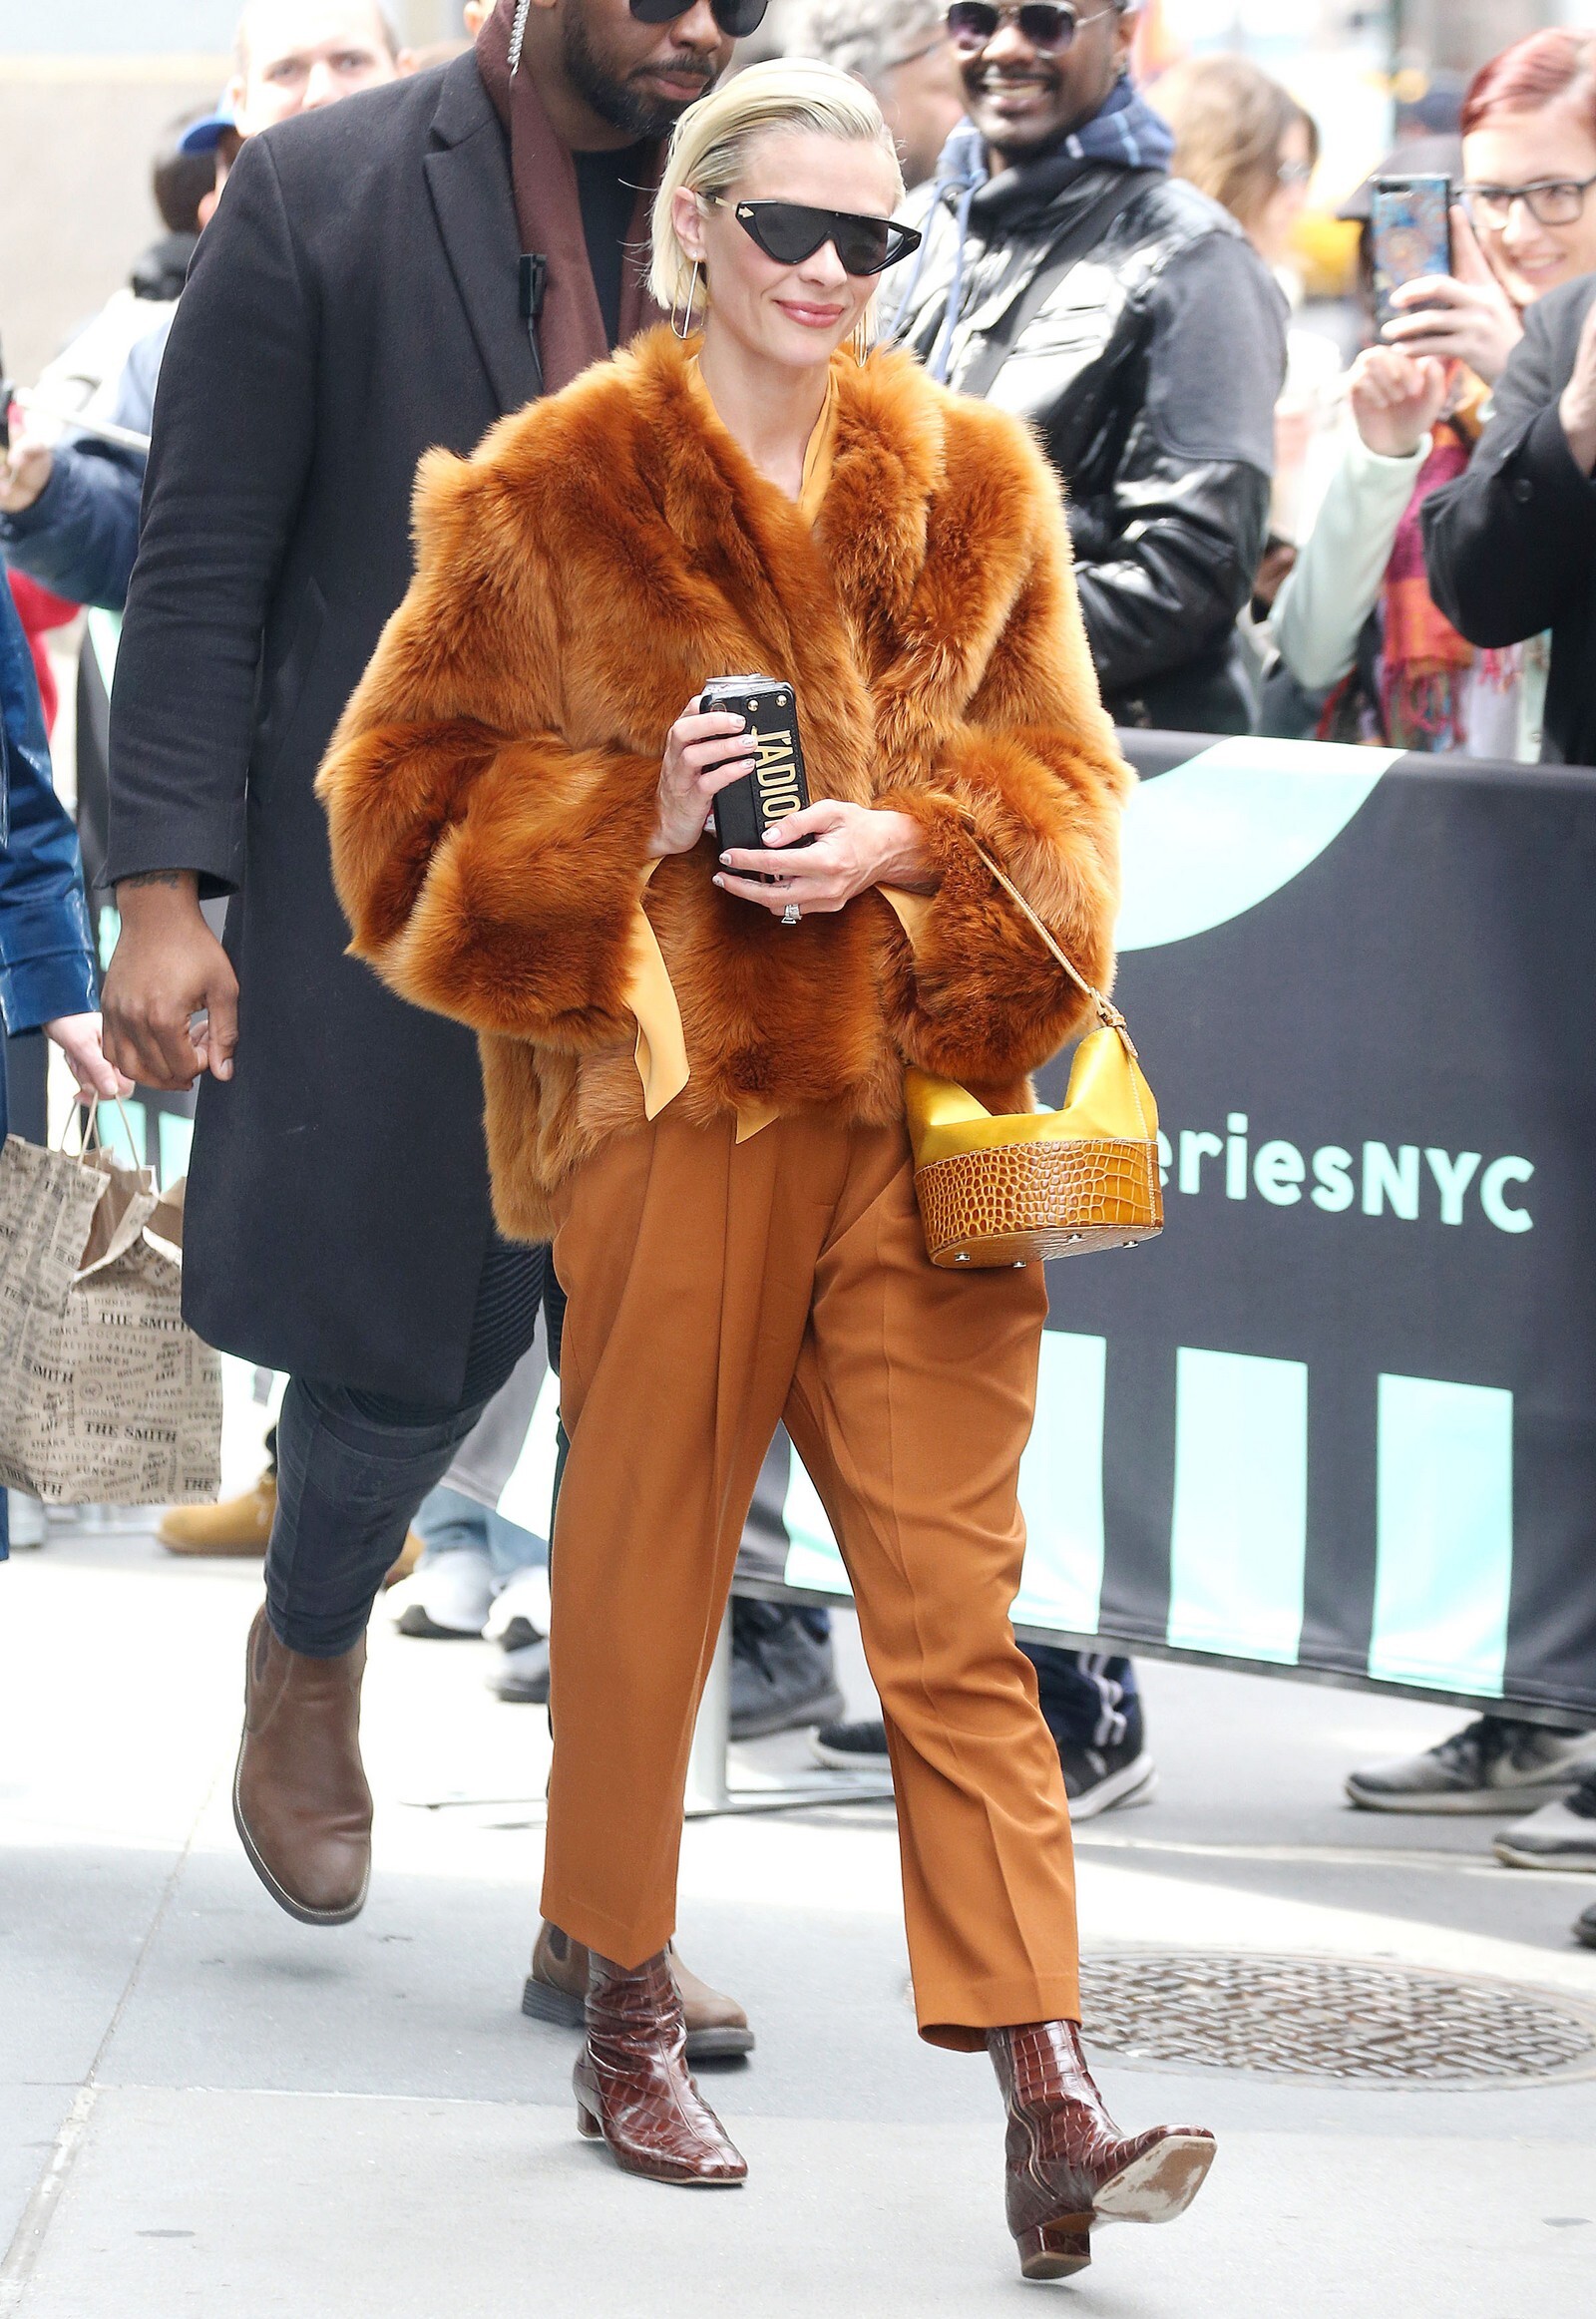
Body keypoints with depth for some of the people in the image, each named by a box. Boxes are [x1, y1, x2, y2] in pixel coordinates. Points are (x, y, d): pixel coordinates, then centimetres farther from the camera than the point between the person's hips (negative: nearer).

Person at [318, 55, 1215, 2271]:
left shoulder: (975, 494, 10)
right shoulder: (548, 502, 1)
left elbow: (1065, 785, 13)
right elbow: (408, 802, 3)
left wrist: (904, 843, -7)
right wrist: (637, 823, -12)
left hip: (920, 1093, 2)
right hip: (666, 1096, -2)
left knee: (956, 1609, -3)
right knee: (646, 1574, 7)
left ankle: (1048, 2104, -9)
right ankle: (631, 2027, 25)